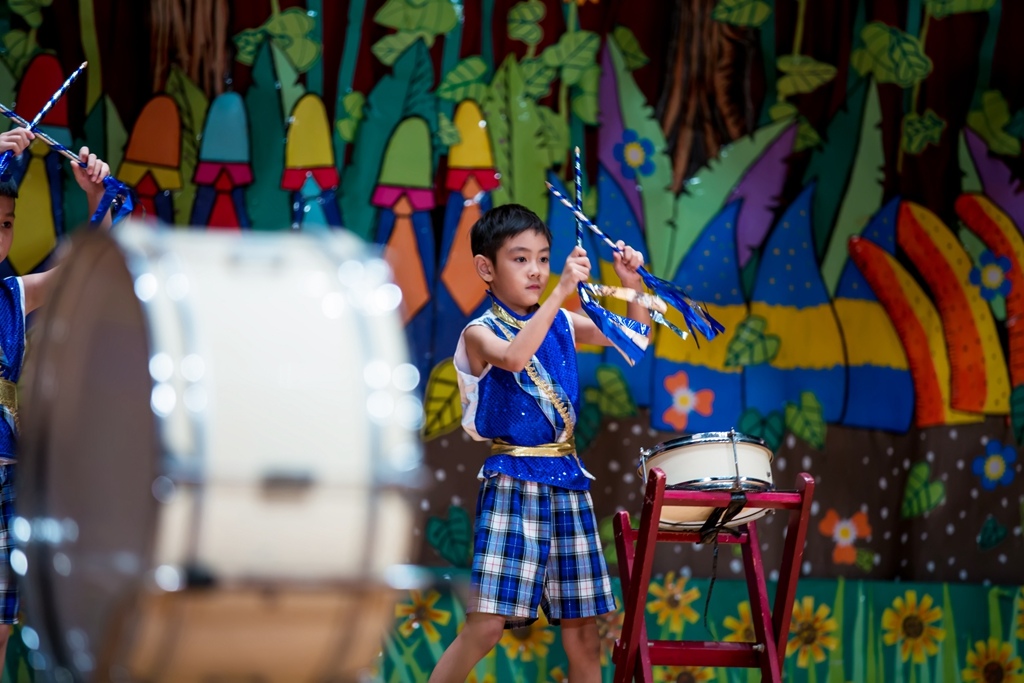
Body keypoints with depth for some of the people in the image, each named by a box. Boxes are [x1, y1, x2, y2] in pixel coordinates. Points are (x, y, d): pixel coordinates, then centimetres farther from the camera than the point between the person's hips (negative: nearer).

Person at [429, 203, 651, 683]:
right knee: (488, 624, -14)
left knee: (583, 630, 5)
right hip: (512, 482, -5)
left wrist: (632, 284, -2)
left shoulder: (561, 324, 12)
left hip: (567, 483, 5)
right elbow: (514, 356, -27)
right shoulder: (480, 332, -5)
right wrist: (561, 292, -31)